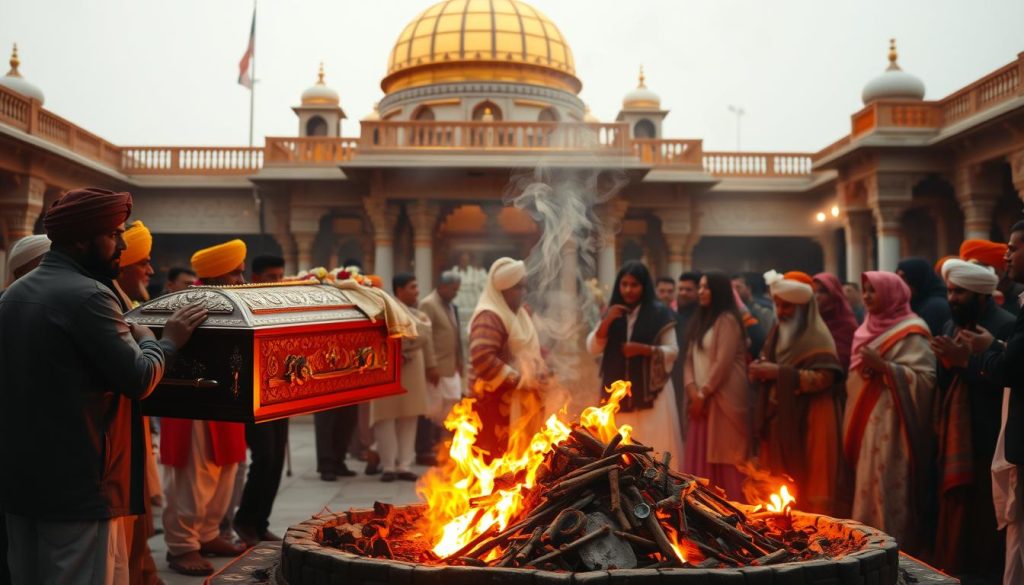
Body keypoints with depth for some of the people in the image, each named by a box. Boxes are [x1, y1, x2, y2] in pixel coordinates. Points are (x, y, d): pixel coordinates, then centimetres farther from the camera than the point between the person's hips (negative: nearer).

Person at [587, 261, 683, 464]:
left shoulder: (659, 314, -1)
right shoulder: (611, 314, 10)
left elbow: (673, 351, -2)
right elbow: (592, 349, 3)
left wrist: (644, 349, -17)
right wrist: (606, 322, -11)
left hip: (651, 391, -3)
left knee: (655, 446, -5)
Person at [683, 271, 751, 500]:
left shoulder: (727, 320, -7)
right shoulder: (700, 320, 18)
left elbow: (723, 363, -15)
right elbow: (690, 358, 12)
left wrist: (703, 394, -12)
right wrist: (692, 390, -3)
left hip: (722, 398, -8)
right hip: (702, 399, 8)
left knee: (723, 455, -5)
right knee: (701, 457, 7)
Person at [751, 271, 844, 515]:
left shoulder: (817, 336, -11)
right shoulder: (777, 332, 14)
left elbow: (824, 378, -20)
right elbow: (767, 364, 23)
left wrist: (779, 372, -21)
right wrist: (760, 370, -1)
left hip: (808, 423, -7)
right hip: (778, 419, 7)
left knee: (808, 485, -3)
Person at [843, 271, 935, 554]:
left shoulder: (910, 333, -7)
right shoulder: (871, 327, 18)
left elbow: (925, 377, -17)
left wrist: (882, 366, -22)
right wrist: (862, 370, 7)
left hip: (890, 424, -8)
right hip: (867, 422, 8)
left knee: (887, 489, -7)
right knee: (868, 489, 9)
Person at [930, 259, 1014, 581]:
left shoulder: (1006, 326, -9)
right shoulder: (951, 326, 15)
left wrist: (965, 360, -19)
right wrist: (947, 362, -5)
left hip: (986, 441, -7)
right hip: (954, 439, 7)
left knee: (985, 516, -3)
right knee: (954, 512, 10)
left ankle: (989, 572, 8)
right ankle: (954, 570, 19)